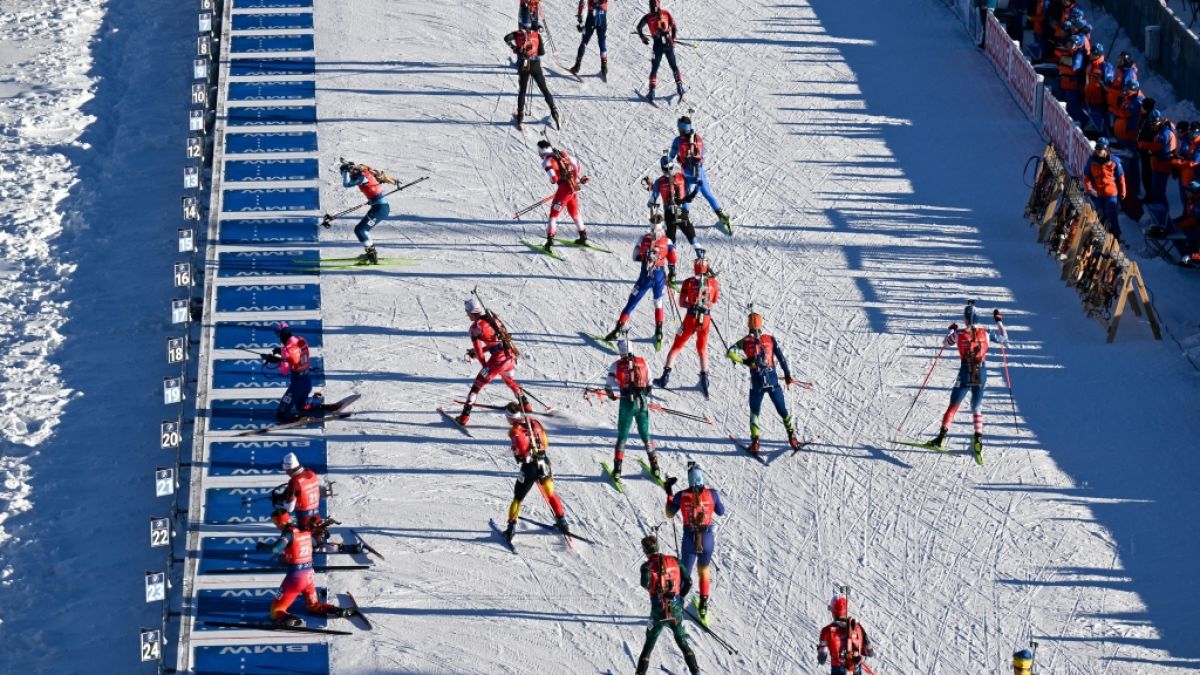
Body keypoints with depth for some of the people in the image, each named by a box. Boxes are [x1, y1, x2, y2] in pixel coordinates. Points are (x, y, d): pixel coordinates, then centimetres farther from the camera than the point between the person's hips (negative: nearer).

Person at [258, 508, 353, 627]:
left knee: (276, 610, 0)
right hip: (310, 575, 6)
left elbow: (275, 549, -29)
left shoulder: (289, 533, -14)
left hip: (295, 577, -6)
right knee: (313, 606, 28)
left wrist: (262, 546, -9)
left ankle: (287, 619, -30)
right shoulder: (305, 530, 6)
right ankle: (339, 611, 7)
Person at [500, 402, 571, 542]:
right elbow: (545, 443, 7)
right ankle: (562, 521, 27)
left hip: (529, 467, -5)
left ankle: (511, 527, 9)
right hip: (544, 463, 5)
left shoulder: (515, 431, -14)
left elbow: (521, 450, -22)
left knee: (518, 498, 9)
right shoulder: (534, 423, 2)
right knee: (550, 494, 22)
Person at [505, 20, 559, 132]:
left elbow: (507, 38, -16)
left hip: (523, 66, 0)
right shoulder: (537, 35, 4)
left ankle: (520, 117, 4)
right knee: (544, 89, 10)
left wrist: (514, 48, -3)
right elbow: (542, 52, 1)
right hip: (535, 65, 0)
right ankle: (554, 112, 6)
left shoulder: (518, 34, 2)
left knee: (522, 91, 12)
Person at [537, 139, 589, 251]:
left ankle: (550, 241, -9)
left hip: (564, 188, -7)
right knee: (574, 212, 25)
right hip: (575, 186, 7)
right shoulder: (562, 154, 12)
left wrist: (553, 180, 5)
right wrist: (579, 177, 30)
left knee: (554, 213, 0)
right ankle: (583, 236, 35)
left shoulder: (547, 161, -9)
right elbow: (577, 164, 19)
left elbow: (554, 178, -19)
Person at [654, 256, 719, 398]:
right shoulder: (713, 282, -1)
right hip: (706, 319, 2)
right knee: (702, 349, 20)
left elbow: (681, 303, -4)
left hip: (691, 318, -2)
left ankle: (666, 376, 4)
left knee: (677, 346, 10)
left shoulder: (689, 282, -4)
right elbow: (715, 300, 14)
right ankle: (704, 378, 10)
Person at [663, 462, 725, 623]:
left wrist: (668, 493, 11)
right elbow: (721, 512, 7)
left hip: (689, 540, -1)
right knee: (704, 571, 25)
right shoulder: (712, 493, -10)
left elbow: (669, 514, 5)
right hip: (707, 539, 1)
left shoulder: (681, 496, -10)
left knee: (684, 574, 13)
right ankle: (703, 606, 29)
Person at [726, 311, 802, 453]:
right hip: (773, 381, 1)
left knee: (754, 413, 13)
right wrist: (788, 375, 6)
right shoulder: (771, 339, 1)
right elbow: (782, 358, 0)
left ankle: (755, 441, 2)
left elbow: (730, 353, -12)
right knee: (783, 410, 14)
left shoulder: (745, 341, -1)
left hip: (757, 383, -1)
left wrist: (743, 361, -2)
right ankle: (792, 437, 17)